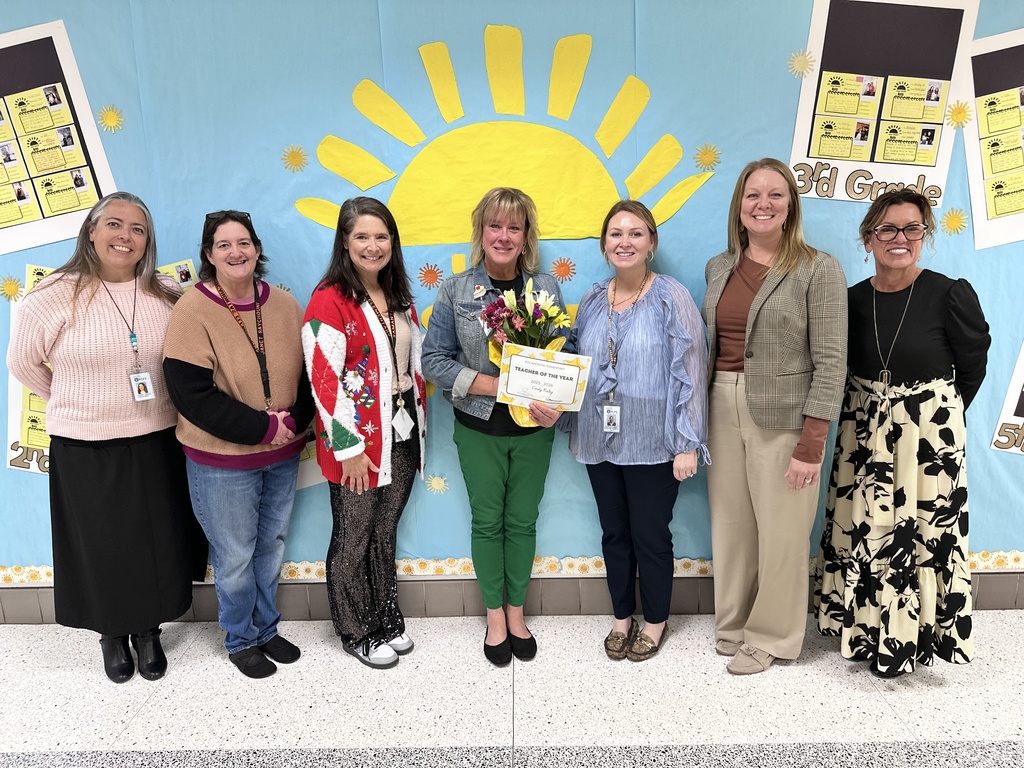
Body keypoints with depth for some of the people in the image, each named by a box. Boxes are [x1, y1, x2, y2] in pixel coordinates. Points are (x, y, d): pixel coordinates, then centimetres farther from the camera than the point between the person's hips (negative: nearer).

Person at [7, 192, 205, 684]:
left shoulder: (168, 295, -1)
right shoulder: (54, 297, -10)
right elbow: (22, 364, 3)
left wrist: (163, 403, 7)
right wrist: (75, 404, 8)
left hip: (158, 443, 3)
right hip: (85, 449, -2)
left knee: (158, 544, 13)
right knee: (101, 547, 13)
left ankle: (148, 630, 36)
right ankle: (112, 634, 37)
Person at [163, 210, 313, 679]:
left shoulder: (283, 305, 1)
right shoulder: (193, 310, -13)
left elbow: (308, 372, 4)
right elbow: (190, 392, -18)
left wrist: (293, 421, -14)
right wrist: (262, 427, -19)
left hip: (283, 454, 5)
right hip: (222, 459, -4)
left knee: (271, 546, 18)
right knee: (235, 556, 8)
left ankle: (267, 629, 39)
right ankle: (240, 641, 32)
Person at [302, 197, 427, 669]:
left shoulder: (399, 297, 9)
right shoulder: (330, 301, -14)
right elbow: (323, 380, -18)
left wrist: (419, 423, 13)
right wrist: (349, 449, -18)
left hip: (401, 435, 6)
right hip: (358, 444, -6)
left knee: (385, 533, 19)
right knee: (353, 539, 9)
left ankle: (387, 620, 35)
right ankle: (356, 632, 28)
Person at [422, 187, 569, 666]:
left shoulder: (547, 288, -1)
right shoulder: (456, 291, -4)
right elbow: (434, 358, -6)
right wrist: (491, 384, -17)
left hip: (533, 428, 1)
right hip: (479, 428, -1)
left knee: (522, 521, 12)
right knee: (487, 522, 10)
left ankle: (516, 611, 32)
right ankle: (494, 616, 30)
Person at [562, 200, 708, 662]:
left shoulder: (672, 299, -9)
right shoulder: (592, 302, 6)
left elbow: (690, 373, -11)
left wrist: (688, 444, -14)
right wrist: (555, 405, 5)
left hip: (651, 444, -4)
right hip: (599, 439, 5)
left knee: (650, 534, 8)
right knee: (614, 533, 16)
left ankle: (655, 622, 31)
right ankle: (622, 618, 36)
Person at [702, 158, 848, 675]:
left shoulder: (817, 270, -6)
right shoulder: (718, 268, 10)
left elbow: (830, 361, -10)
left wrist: (811, 445, -14)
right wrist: (697, 419, 10)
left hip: (783, 418, -4)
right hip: (722, 411, 5)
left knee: (781, 532, 4)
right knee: (729, 525, 11)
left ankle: (769, 636, 24)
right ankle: (733, 623, 31)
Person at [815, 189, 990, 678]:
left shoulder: (951, 295, -10)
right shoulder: (852, 300, 1)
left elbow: (972, 366, 0)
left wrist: (935, 415, 7)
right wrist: (877, 411, 7)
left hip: (930, 434, -3)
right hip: (864, 433, 4)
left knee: (921, 535, 3)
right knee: (863, 530, 9)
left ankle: (906, 640, 23)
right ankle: (864, 626, 29)